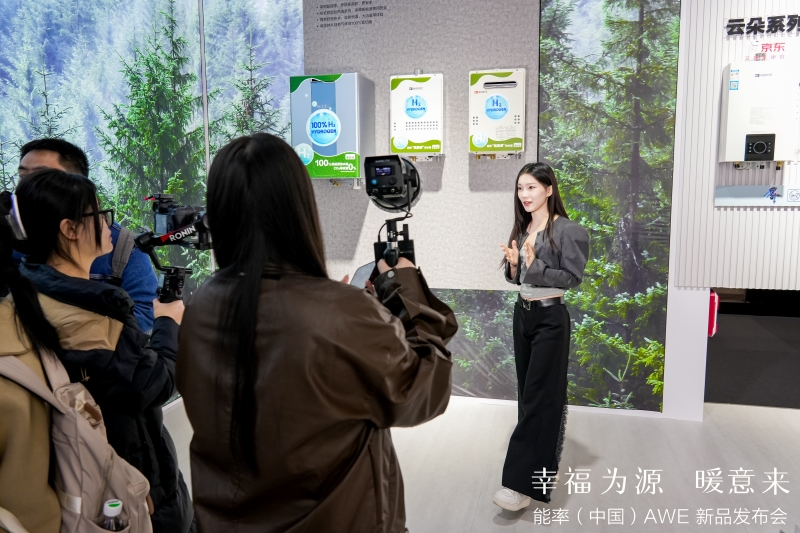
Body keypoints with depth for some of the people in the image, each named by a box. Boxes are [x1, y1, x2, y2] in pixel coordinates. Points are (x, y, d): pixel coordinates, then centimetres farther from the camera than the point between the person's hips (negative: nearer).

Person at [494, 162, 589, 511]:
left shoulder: (568, 230, -12)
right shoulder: (522, 228, 10)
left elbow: (572, 277, -15)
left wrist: (535, 266, -23)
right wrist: (513, 264, -8)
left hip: (550, 318, -8)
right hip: (522, 313, 8)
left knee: (538, 396, -5)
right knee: (528, 391, 13)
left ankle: (523, 482, -2)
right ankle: (543, 468, 29)